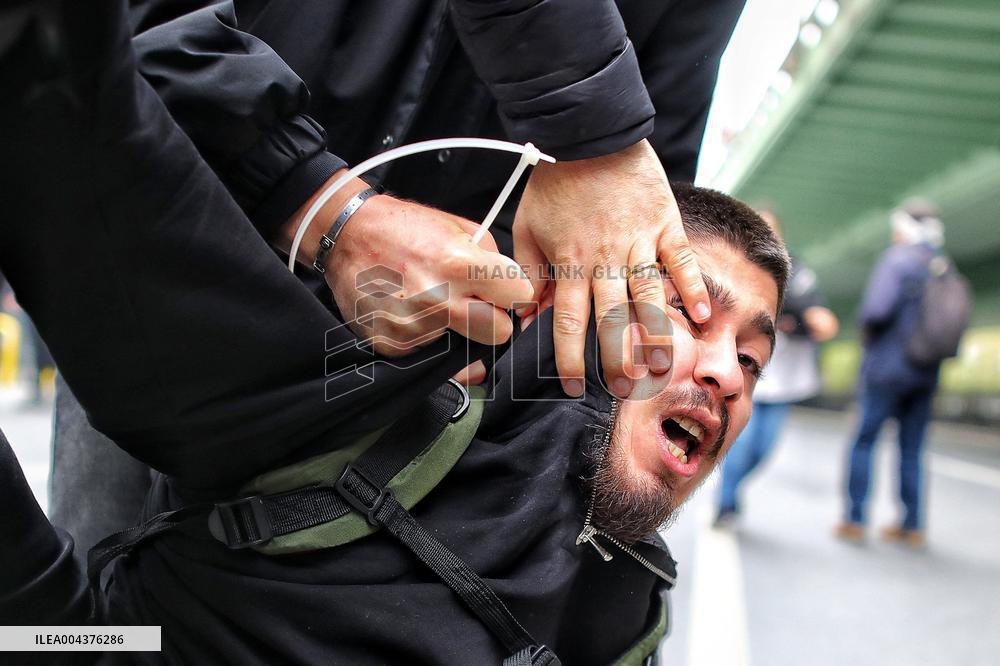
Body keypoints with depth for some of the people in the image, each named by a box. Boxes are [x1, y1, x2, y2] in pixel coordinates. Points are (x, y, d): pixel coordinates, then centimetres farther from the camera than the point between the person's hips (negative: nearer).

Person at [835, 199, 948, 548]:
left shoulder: (897, 258, -11)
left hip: (887, 367, -6)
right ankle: (913, 525, 13)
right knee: (912, 450, 12)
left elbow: (876, 309, -22)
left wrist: (867, 332, -3)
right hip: (925, 374, 6)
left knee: (863, 442, 5)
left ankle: (855, 520, 5)